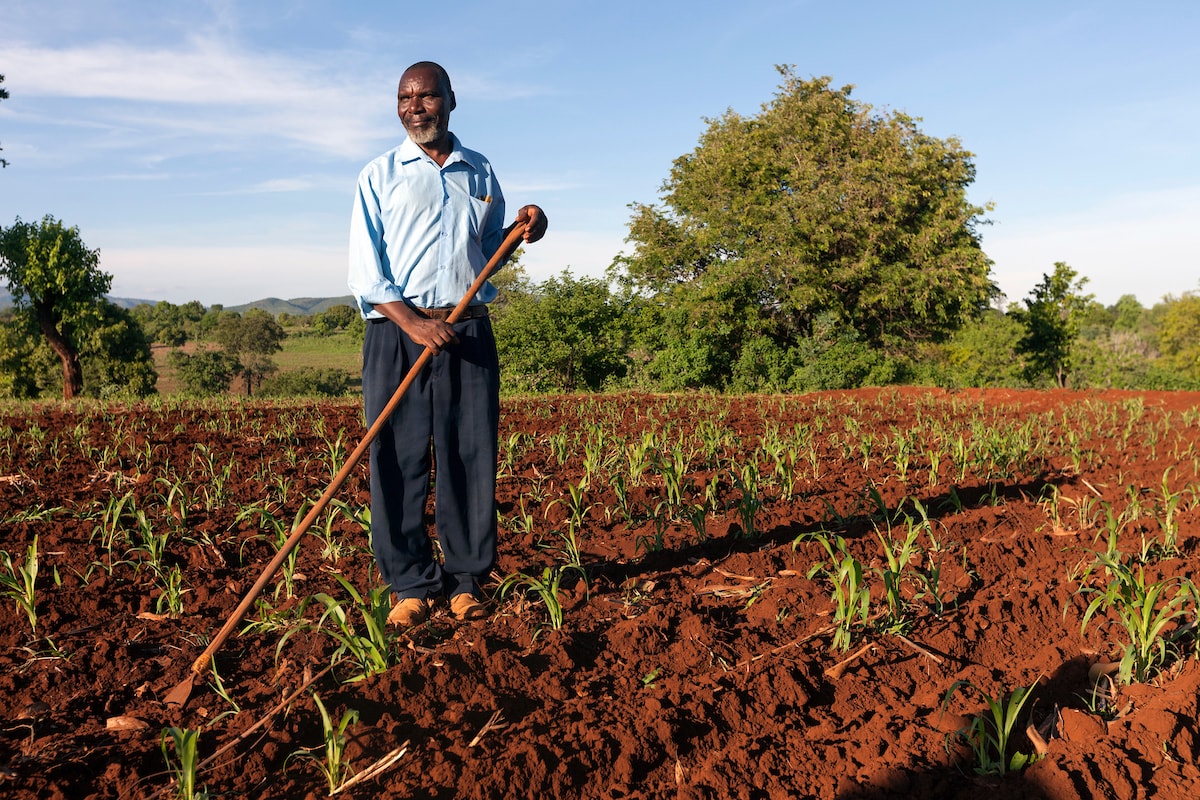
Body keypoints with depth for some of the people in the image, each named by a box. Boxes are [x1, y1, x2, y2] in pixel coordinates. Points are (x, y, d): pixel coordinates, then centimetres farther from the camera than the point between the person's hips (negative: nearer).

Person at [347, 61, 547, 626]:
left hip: (469, 333, 2)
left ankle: (466, 580, 12)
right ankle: (412, 584, 10)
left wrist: (523, 231, 3)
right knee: (398, 460, -2)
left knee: (471, 458, 1)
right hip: (397, 333, -2)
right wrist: (413, 323, -15)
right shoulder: (378, 176, 8)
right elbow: (364, 270, 0)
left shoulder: (480, 172, 17)